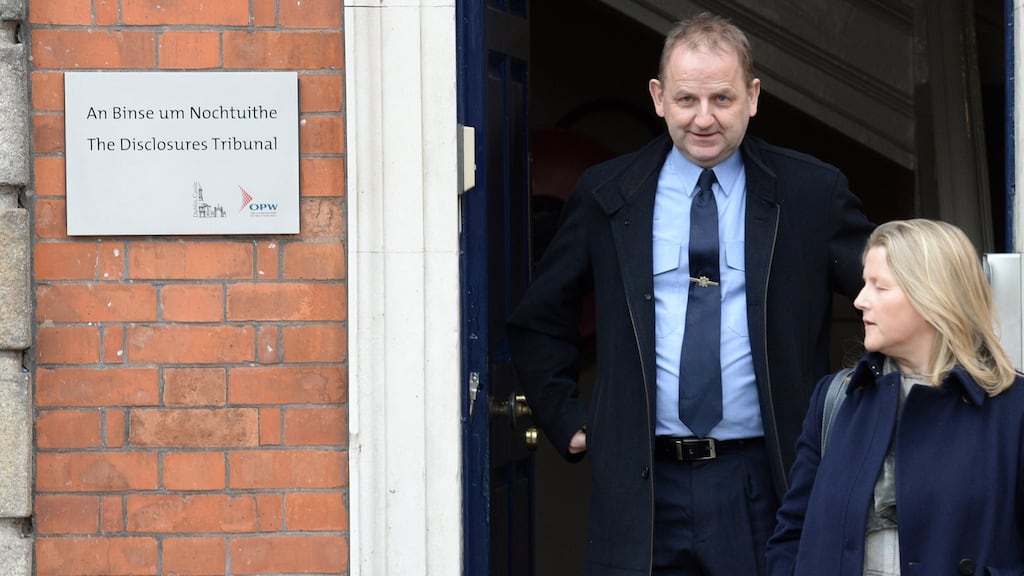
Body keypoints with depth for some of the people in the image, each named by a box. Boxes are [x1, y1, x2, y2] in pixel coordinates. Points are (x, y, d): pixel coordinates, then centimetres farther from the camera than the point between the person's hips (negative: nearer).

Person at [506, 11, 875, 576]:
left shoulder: (813, 193, 2)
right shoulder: (604, 195, 6)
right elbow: (538, 322, 15)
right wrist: (567, 420, 6)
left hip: (763, 485, -1)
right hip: (641, 485, 1)